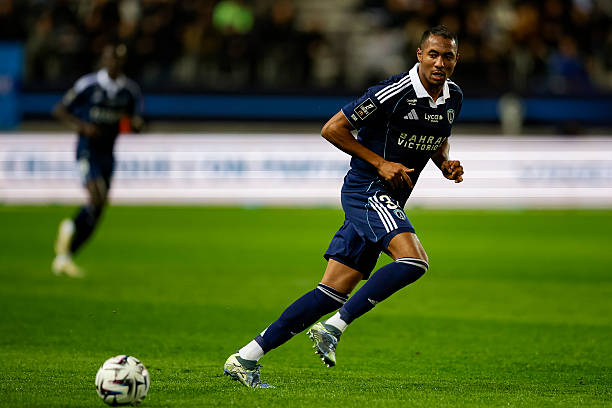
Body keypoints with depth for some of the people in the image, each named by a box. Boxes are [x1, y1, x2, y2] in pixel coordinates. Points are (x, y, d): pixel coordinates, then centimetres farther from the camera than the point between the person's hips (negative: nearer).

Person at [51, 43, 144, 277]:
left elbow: (135, 121, 17)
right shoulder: (88, 85, -6)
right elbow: (59, 110, -1)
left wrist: (135, 124, -8)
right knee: (98, 197, -25)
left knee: (96, 212, 3)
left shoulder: (130, 91, 6)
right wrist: (83, 126, -16)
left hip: (107, 153, 5)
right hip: (87, 150, -5)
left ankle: (64, 257, 14)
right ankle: (70, 228, 3)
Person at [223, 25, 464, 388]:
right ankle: (333, 327, -18)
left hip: (388, 203, 8)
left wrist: (447, 163, 6)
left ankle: (247, 357, 5)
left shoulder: (454, 97, 8)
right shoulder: (394, 92, -16)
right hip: (368, 191, -8)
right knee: (414, 260, -28)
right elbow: (333, 129, -11)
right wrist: (380, 162, -15)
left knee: (334, 292, 2)